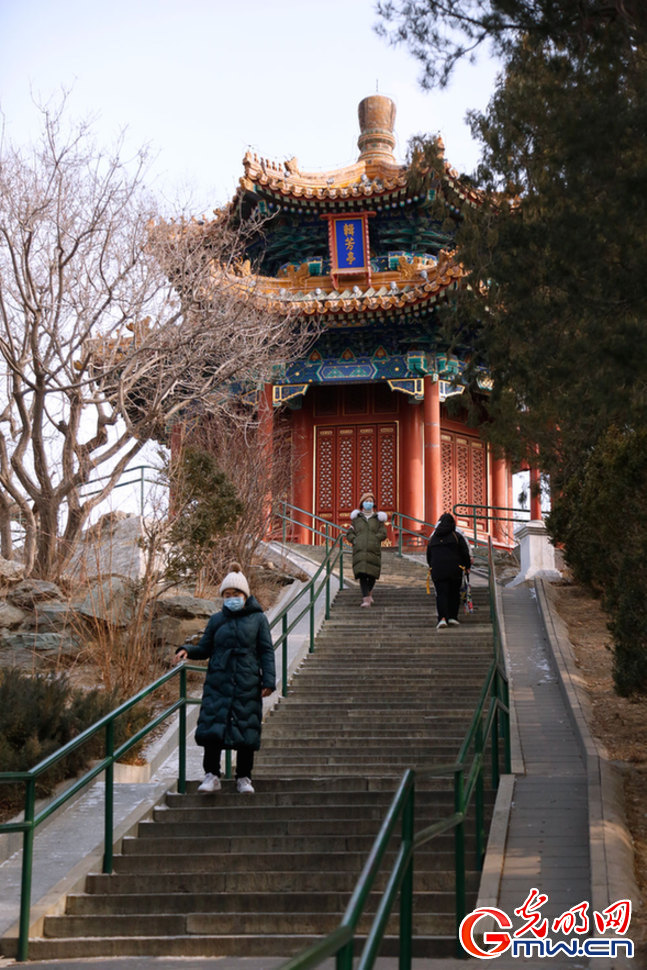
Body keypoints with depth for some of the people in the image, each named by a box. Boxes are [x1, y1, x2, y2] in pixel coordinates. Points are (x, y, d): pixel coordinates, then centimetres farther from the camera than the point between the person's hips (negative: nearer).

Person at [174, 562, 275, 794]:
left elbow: (266, 651, 3)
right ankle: (212, 776, 0)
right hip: (218, 683, 1)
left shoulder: (258, 619, 5)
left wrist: (268, 679, -6)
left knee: (246, 730, 1)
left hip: (247, 685, -1)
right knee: (212, 728, -8)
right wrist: (187, 650, -6)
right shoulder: (217, 620, 11)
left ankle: (244, 777, 13)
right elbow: (205, 648, 14)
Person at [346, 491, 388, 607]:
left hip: (373, 549, 0)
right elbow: (349, 533, 14)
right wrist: (355, 540, -4)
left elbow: (383, 534, 4)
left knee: (372, 574, 2)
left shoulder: (378, 518, 11)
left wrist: (372, 540, -7)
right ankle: (366, 599, -16)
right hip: (360, 550, 0)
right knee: (362, 573, -12)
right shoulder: (357, 518, 15)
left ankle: (369, 592, 32)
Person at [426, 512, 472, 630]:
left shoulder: (433, 538, 13)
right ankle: (452, 617, 8)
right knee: (454, 593, 11)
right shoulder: (457, 536, 3)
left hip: (437, 571, 2)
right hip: (454, 570, -2)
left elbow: (429, 556, 20)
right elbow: (465, 553, 2)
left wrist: (432, 567, 32)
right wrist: (467, 566, 15)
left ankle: (442, 618, -18)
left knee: (441, 594, -2)